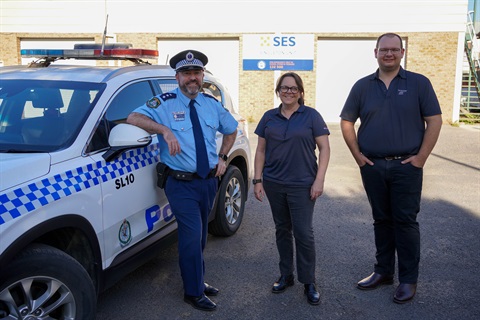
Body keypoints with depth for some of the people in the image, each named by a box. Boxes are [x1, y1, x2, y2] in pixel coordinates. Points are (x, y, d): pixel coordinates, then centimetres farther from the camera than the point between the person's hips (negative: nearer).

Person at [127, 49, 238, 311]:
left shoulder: (212, 104, 7)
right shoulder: (164, 103, -9)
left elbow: (231, 129, 21)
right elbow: (133, 118, -22)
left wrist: (222, 157, 10)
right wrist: (164, 129, -32)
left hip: (209, 181, 6)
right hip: (182, 184, -5)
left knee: (200, 235, 18)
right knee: (192, 236, -7)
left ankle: (197, 281, 36)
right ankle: (193, 292, 11)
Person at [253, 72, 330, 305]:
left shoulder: (311, 116, -2)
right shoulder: (269, 117, 7)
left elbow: (324, 148, -4)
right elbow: (261, 150, 10)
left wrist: (319, 180, -11)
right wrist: (258, 180, 4)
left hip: (302, 185, -3)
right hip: (274, 184, 4)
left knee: (303, 232, -3)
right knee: (282, 229, 13)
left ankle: (309, 282, 12)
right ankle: (286, 275, 27)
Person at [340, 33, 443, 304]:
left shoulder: (419, 83, 0)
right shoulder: (363, 86, 6)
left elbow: (434, 121, -3)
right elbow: (347, 122, 10)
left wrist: (421, 157, -10)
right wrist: (357, 155, 1)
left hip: (406, 166, -3)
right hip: (372, 167, 3)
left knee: (405, 221, 1)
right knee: (382, 220, 13)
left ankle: (409, 279, 13)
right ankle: (383, 271, 26)